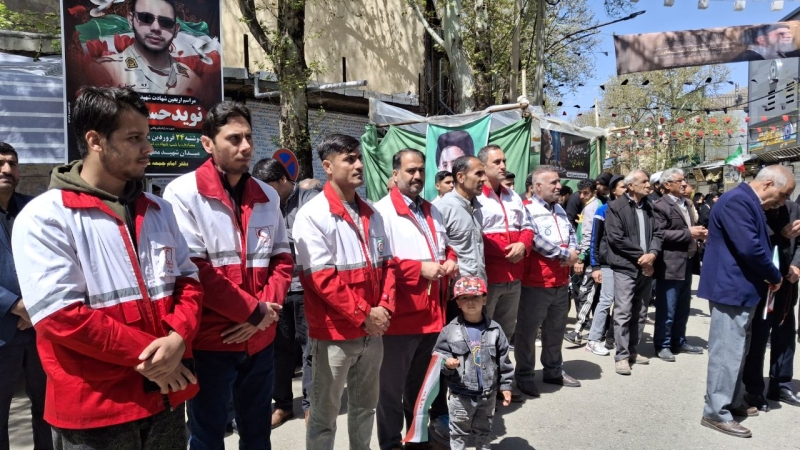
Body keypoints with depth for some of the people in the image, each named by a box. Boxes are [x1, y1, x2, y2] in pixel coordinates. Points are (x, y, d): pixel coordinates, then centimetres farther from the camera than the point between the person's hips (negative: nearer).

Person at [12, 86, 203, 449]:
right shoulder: (44, 217, -10)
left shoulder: (159, 211, 8)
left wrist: (178, 338, -12)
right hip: (93, 410, -5)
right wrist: (147, 355, -15)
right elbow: (61, 315, -17)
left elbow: (188, 279, 7)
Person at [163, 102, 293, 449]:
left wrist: (265, 309, -8)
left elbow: (282, 258, 8)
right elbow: (192, 268, -17)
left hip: (260, 338, 5)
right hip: (211, 339, -5)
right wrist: (253, 311, -14)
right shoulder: (184, 193, -10)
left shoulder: (267, 196, 7)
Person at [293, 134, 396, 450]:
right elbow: (321, 277, -18)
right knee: (325, 414, 9)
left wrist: (384, 308, -6)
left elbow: (387, 264, 10)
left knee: (365, 406, 21)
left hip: (372, 331, 6)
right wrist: (363, 315, -16)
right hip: (333, 333, -6)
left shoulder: (371, 215, 9)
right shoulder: (312, 215, -12)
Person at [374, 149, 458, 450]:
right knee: (393, 384, 7)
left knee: (422, 382, 22)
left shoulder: (432, 211, 17)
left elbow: (447, 247, 24)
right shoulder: (382, 211, -10)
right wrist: (420, 268, -21)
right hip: (400, 315, -7)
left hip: (432, 313, 8)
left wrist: (450, 261, 2)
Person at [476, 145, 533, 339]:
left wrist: (522, 245, -3)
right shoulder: (474, 196, -9)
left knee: (507, 330, 18)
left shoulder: (513, 197, 19)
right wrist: (505, 251, -16)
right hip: (486, 276, -8)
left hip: (513, 276, 8)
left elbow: (527, 227, 20)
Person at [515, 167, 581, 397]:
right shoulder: (527, 209, -13)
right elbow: (535, 240, -23)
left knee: (556, 328, 18)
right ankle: (524, 375, 14)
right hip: (536, 282, -8)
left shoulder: (559, 209, 14)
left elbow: (571, 234, 16)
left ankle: (554, 370, 33)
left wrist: (572, 252, -7)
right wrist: (565, 254, -15)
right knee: (528, 330, 2)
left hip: (561, 281, 8)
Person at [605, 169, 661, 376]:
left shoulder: (649, 207, 12)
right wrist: (641, 256, -13)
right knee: (623, 313, -5)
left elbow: (656, 234, 8)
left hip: (646, 267, 6)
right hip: (626, 267, -6)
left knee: (640, 313, 12)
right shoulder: (615, 207, -5)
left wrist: (652, 254, -11)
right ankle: (621, 356, 0)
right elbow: (616, 238, -13)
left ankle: (632, 350, 23)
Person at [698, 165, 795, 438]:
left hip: (742, 288, 11)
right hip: (732, 288, -11)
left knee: (737, 350, 19)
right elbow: (749, 248, -26)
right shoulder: (737, 201, -19)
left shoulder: (749, 203, 14)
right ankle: (716, 413, 5)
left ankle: (732, 402, 32)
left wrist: (770, 276, 5)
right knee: (728, 352, -4)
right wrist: (775, 276, -11)